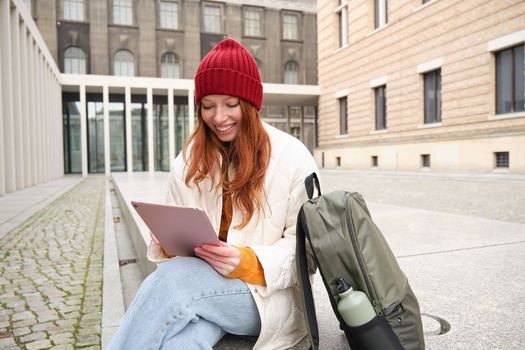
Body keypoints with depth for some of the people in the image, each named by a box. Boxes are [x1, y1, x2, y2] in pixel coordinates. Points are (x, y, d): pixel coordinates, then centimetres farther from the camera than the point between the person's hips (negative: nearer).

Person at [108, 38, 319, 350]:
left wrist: (248, 263, -22)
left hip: (268, 293, -2)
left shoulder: (292, 158, -4)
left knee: (171, 280, -30)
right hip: (201, 280, 3)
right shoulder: (188, 162, 9)